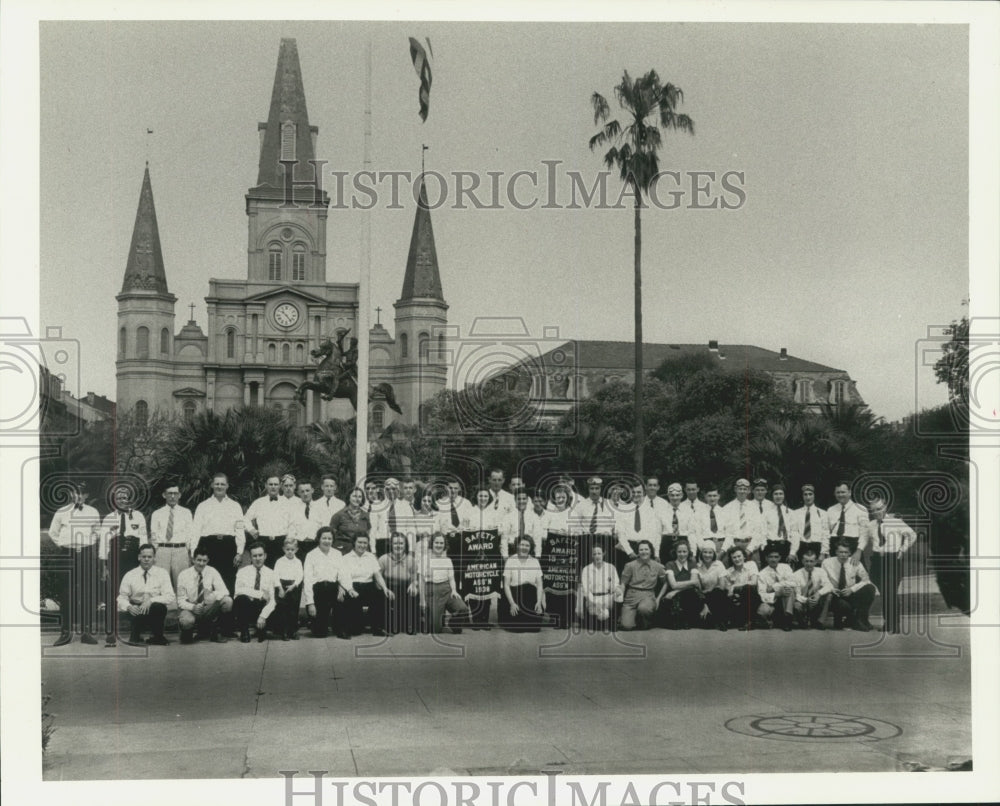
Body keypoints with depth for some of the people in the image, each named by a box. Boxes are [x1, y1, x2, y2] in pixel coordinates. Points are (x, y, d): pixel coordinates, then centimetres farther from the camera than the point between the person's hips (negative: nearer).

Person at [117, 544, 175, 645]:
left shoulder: (162, 573, 1)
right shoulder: (130, 575, 4)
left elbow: (170, 597, -9)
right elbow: (121, 598, 2)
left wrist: (151, 601, -25)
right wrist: (128, 606, -22)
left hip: (155, 611, 0)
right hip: (136, 610, 0)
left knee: (159, 607, -34)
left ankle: (157, 637, -8)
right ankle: (135, 636, -5)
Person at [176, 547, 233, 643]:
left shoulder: (212, 572, -2)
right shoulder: (184, 575, -6)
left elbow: (224, 591, -11)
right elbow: (181, 601, -7)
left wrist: (214, 595, -34)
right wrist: (193, 607, -28)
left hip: (209, 609, 3)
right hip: (190, 609, -3)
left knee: (227, 601, -25)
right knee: (186, 621, -39)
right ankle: (187, 634, 2)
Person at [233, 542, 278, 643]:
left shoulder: (271, 574, 3)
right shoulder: (243, 571, 2)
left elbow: (272, 600, -6)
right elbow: (239, 590, -16)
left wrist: (263, 616, -21)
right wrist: (260, 594, -20)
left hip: (262, 609, 1)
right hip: (245, 607, -1)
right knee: (241, 599, -34)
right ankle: (244, 632, -14)